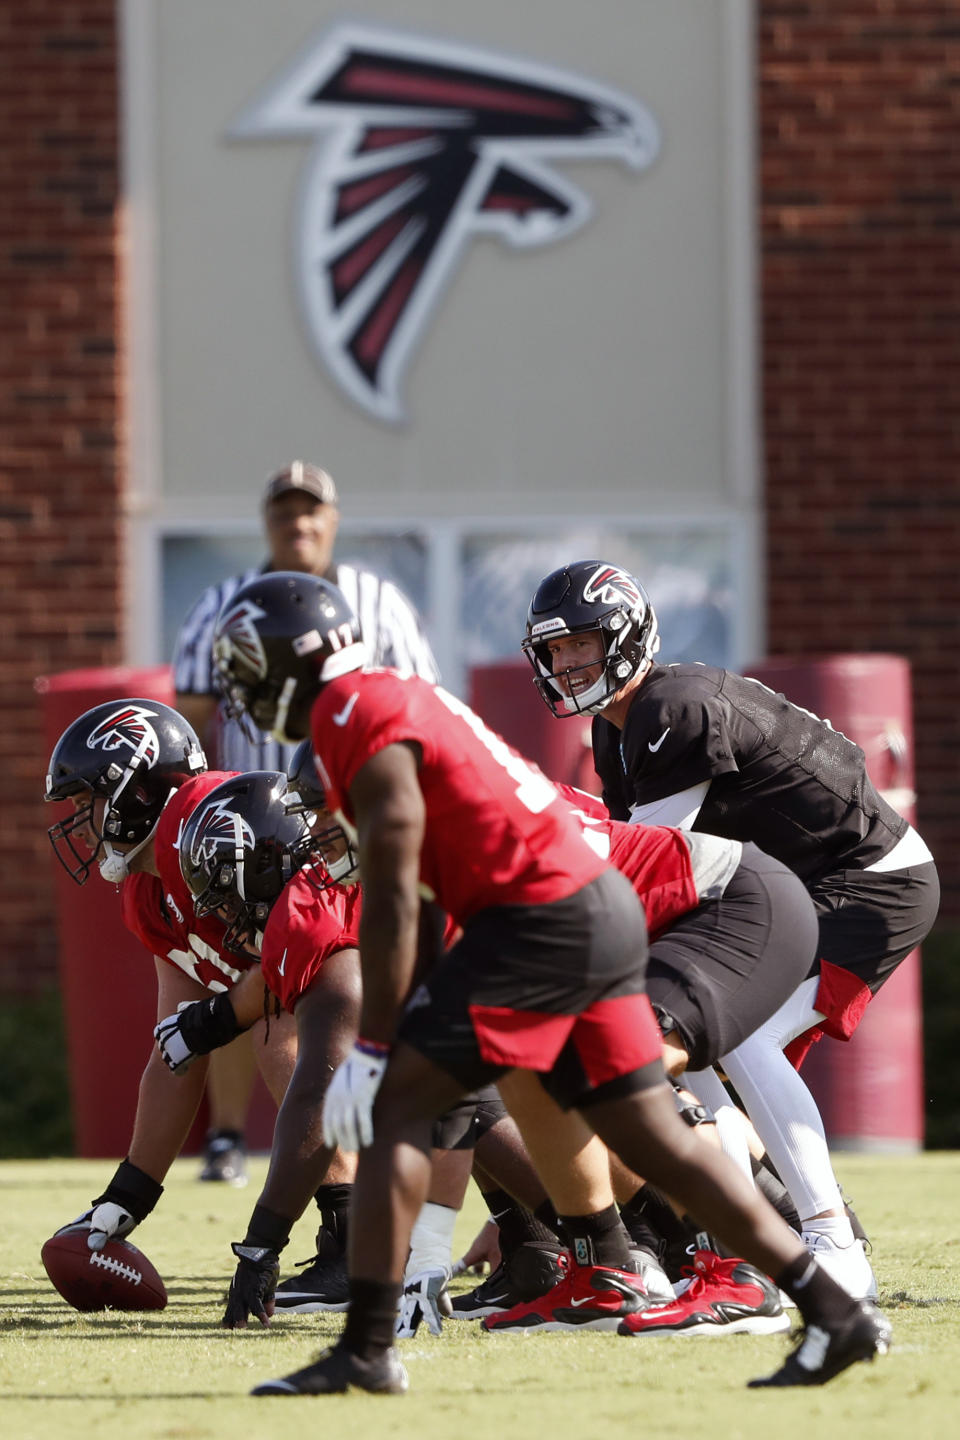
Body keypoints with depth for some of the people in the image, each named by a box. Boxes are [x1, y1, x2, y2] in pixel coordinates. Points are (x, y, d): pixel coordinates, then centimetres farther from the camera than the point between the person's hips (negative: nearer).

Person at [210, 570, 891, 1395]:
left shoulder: (359, 723, -11)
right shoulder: (392, 699, 18)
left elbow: (393, 903, -14)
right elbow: (423, 888, 22)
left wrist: (371, 1050, -11)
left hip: (540, 923, -10)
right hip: (605, 909, 10)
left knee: (395, 1107, -8)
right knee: (652, 1136, 13)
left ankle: (366, 1349, -11)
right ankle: (835, 1313, 13)